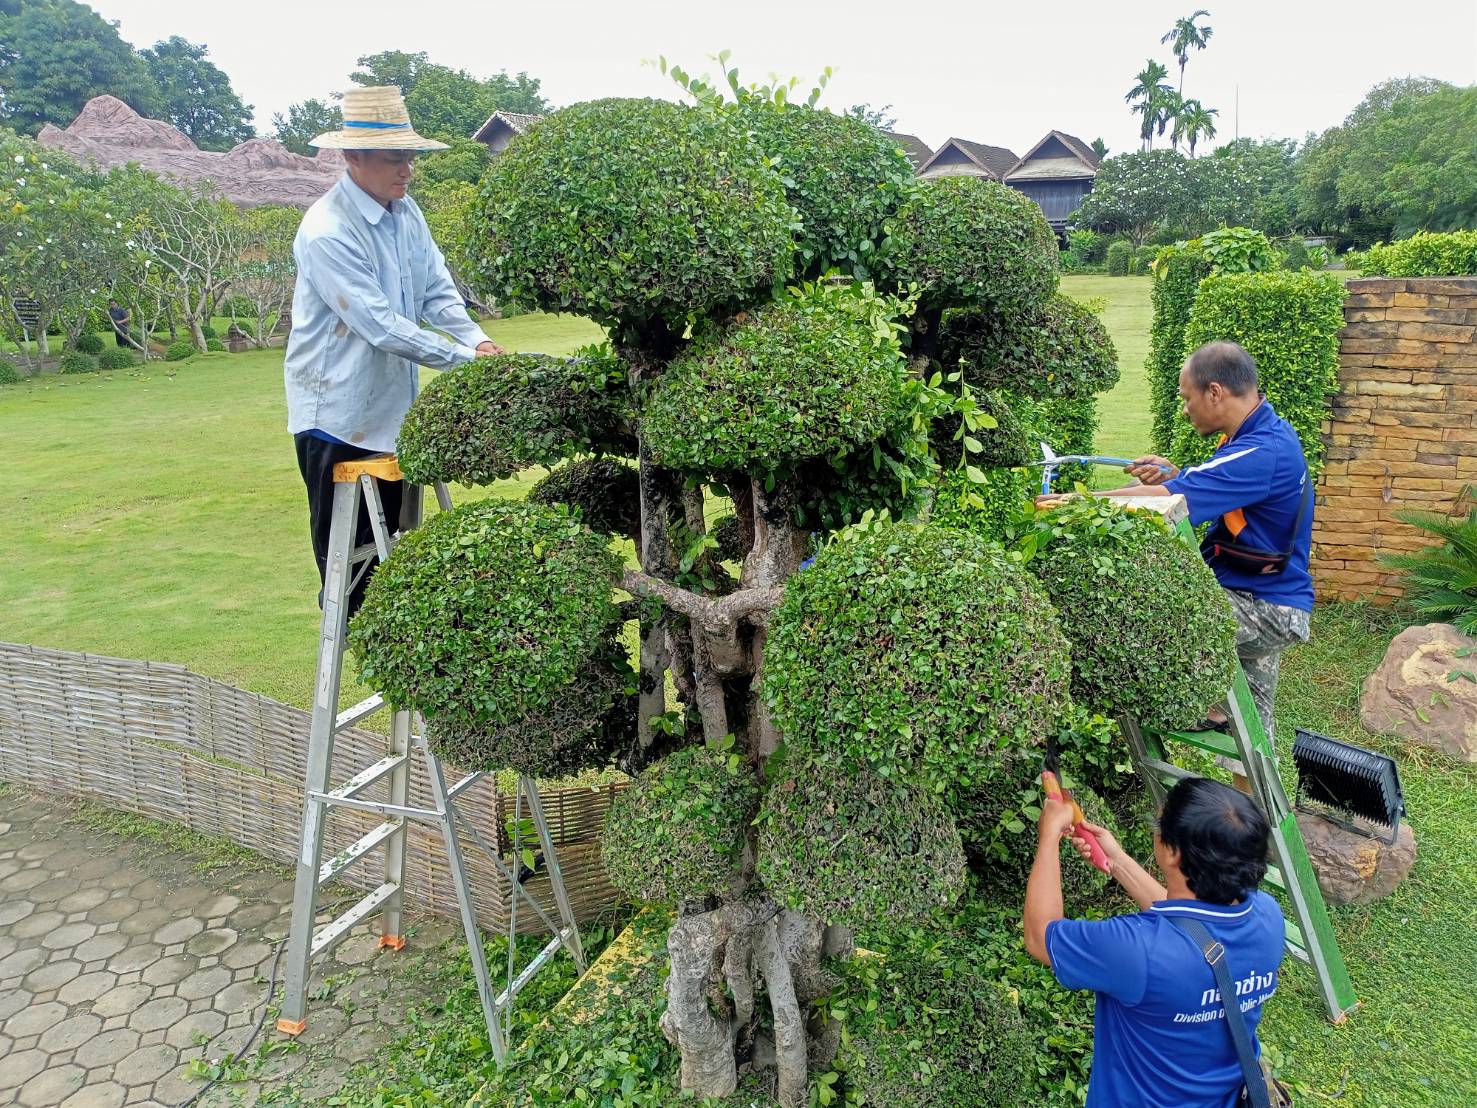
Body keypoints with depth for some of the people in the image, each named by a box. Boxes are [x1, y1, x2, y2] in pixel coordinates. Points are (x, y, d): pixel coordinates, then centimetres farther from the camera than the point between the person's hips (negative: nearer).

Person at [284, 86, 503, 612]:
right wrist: (463, 360, -24)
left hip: (392, 408, 8)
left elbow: (437, 290, 6)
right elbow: (380, 326, -26)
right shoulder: (327, 231, -21)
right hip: (338, 414, -8)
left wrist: (478, 340, -13)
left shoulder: (406, 212, 4)